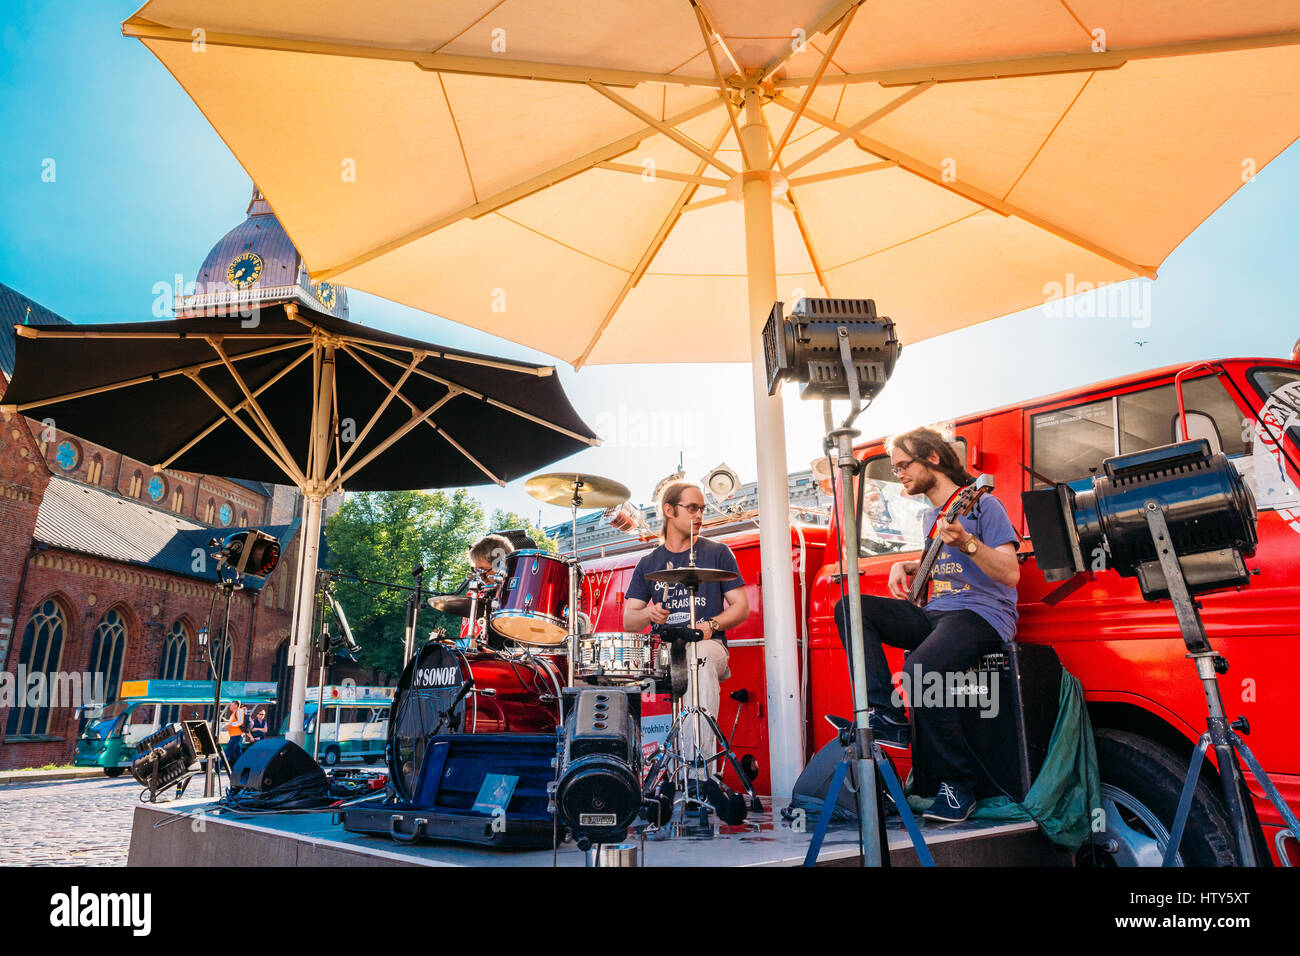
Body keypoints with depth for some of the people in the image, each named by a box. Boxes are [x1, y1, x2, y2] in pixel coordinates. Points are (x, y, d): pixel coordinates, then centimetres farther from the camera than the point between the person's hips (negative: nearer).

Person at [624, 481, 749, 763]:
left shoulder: (717, 553, 10)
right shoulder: (648, 563, 15)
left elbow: (741, 607, 6)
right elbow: (629, 621, 10)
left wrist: (711, 625, -13)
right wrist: (650, 614, -14)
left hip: (709, 645, -2)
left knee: (701, 657, -38)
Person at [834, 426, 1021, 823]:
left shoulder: (981, 504, -5)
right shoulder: (931, 517, 20)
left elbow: (1010, 573, -14)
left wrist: (966, 542, -29)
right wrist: (907, 566, 17)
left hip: (982, 615, -8)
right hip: (935, 613, 8)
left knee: (920, 668, -36)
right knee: (850, 607, -8)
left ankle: (957, 786, -15)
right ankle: (887, 717, -16)